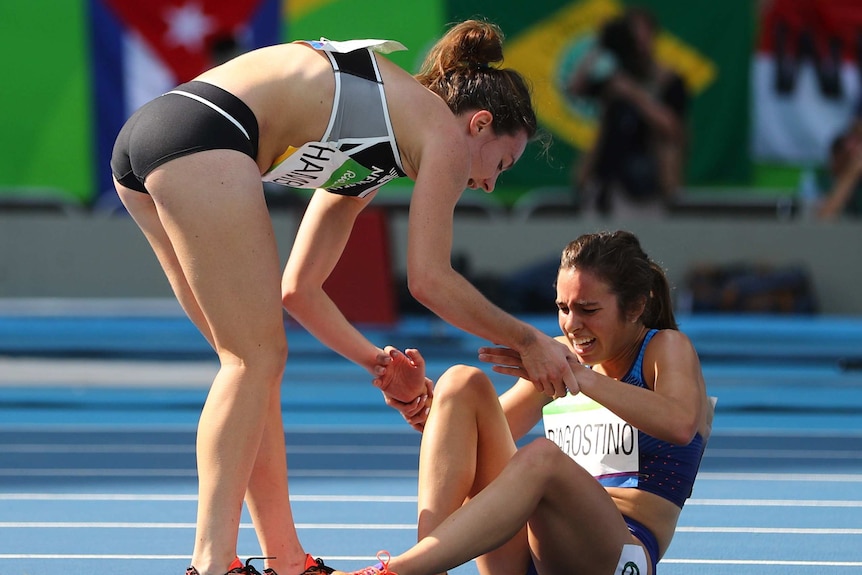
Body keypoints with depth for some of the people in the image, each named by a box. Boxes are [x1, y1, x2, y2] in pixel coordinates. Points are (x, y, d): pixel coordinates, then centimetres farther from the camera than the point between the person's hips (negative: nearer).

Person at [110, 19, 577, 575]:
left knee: (255, 361, 13)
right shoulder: (444, 131, 8)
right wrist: (529, 341, 13)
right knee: (257, 359, -5)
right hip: (202, 133, -9)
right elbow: (430, 280, 2)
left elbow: (297, 287, 34)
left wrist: (376, 361, 35)